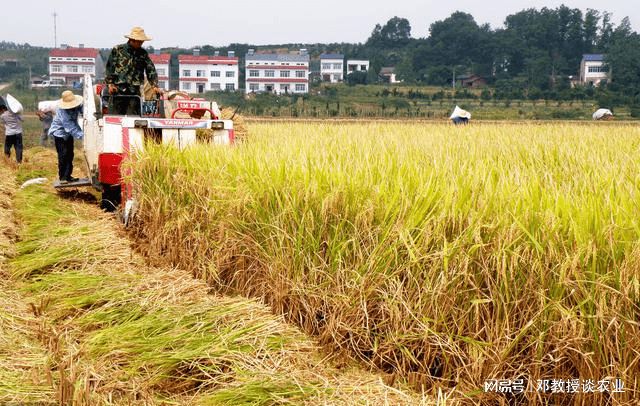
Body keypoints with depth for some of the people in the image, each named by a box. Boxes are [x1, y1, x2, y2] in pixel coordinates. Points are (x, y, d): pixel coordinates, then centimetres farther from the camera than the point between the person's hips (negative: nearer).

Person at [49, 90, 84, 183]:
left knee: (70, 155, 10)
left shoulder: (77, 106, -12)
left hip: (68, 134, 8)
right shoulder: (63, 112, -32)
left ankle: (68, 176, 18)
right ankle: (62, 177, -2)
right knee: (63, 155, -11)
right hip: (59, 133, -7)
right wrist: (82, 135, -43)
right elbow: (71, 128, -35)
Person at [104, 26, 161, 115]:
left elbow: (151, 70, 11)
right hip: (118, 89, -2)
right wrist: (110, 83, -4)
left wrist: (155, 86, -1)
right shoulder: (117, 50, 4)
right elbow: (109, 67, 5)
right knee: (117, 114, -3)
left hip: (135, 91, 2)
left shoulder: (143, 53, 11)